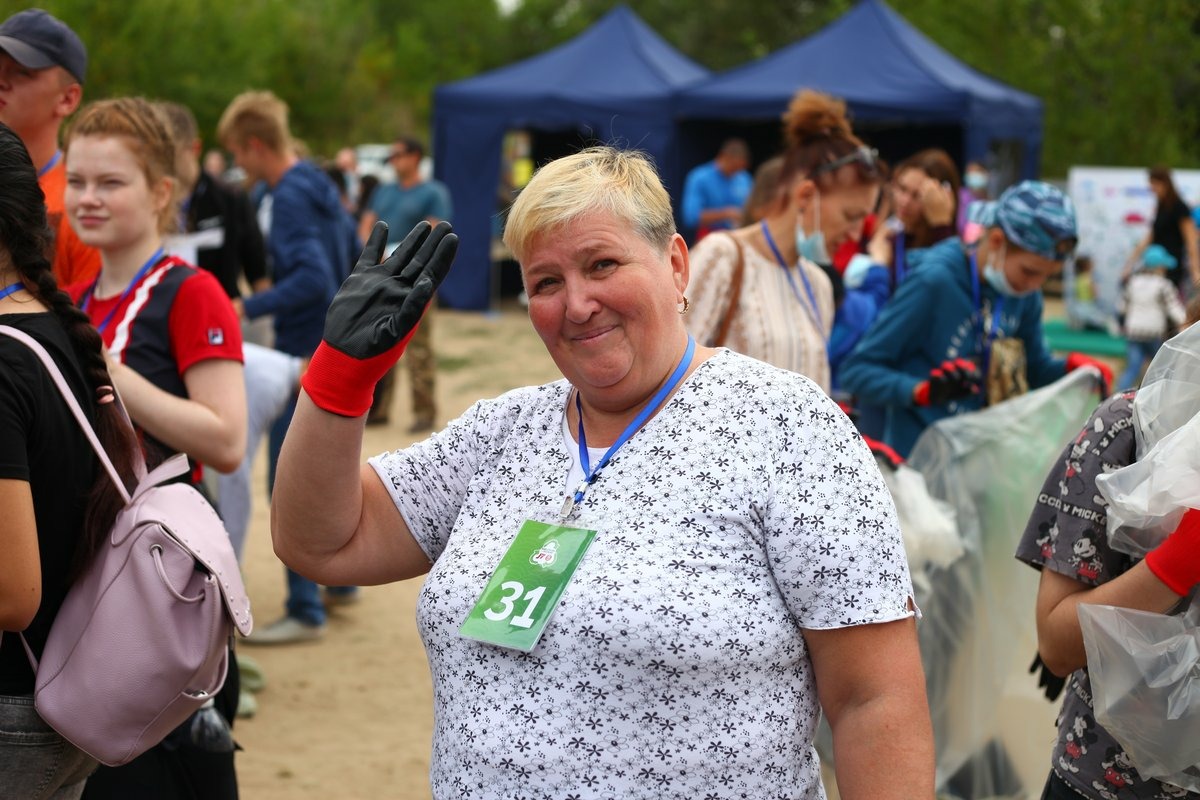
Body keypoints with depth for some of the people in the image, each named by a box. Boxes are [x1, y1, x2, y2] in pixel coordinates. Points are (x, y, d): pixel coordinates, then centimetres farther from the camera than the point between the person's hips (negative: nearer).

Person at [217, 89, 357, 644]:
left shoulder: (290, 198, -19)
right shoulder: (318, 185, 10)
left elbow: (315, 279, -28)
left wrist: (249, 309, -24)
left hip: (305, 355, -10)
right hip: (333, 346, 10)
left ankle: (305, 611, -1)